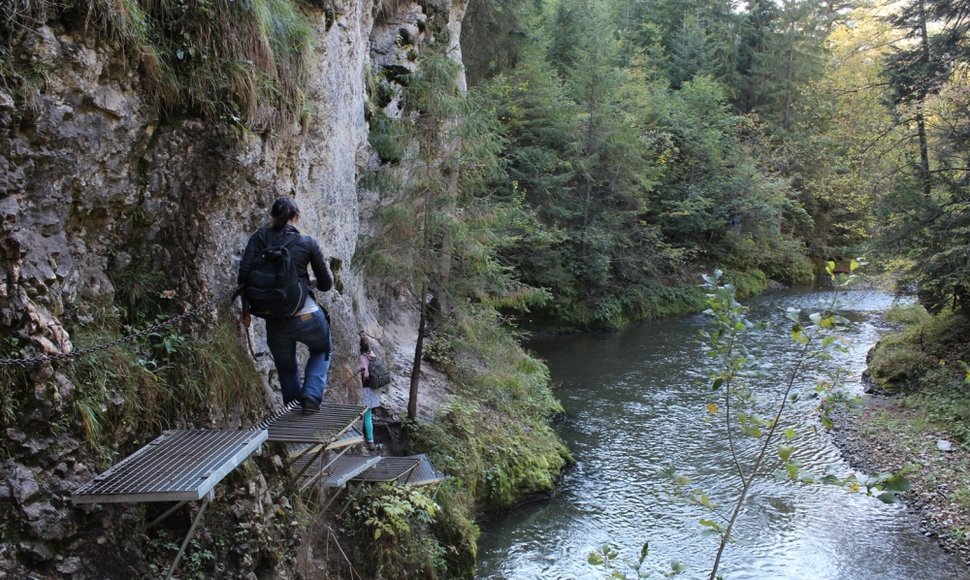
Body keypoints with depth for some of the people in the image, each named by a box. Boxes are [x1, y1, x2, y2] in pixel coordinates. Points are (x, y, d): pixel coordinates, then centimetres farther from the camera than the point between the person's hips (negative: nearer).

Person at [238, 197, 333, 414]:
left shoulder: (260, 237, 3)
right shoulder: (308, 243, -1)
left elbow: (244, 272, -6)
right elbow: (326, 284, 5)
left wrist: (246, 307, 5)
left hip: (274, 321, 2)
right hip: (305, 316, -2)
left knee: (286, 368, 24)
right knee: (323, 350, 28)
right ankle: (312, 395, 9)